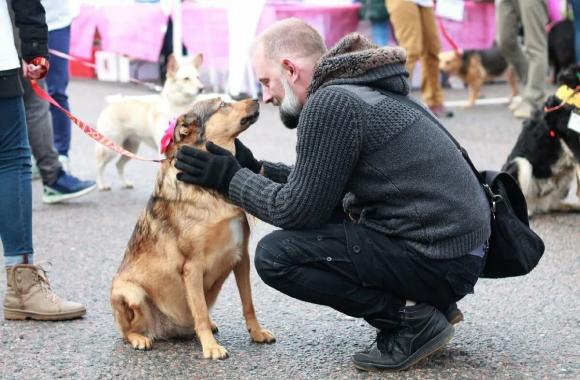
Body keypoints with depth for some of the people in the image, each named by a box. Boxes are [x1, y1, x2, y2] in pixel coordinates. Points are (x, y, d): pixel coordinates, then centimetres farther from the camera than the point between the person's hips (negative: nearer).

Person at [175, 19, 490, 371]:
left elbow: (298, 209, -12)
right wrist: (256, 169, 16)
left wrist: (229, 179, 0)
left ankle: (410, 321, -5)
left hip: (439, 261, -10)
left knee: (275, 255, -10)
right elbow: (318, 186, 22)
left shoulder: (331, 104, -16)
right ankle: (432, 303, 17)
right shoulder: (363, 88, 13)